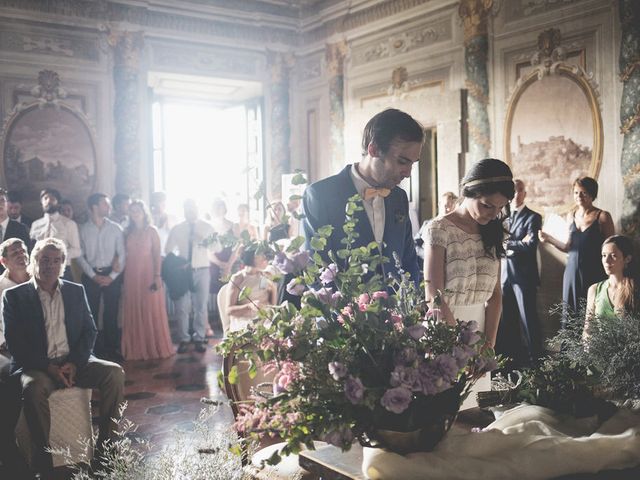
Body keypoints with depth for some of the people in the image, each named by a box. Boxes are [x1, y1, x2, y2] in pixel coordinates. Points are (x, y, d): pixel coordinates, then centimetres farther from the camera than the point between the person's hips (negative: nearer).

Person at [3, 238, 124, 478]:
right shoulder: (14, 296, 4)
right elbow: (14, 341, -4)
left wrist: (74, 363, -9)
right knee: (34, 388, -37)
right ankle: (44, 458, -24)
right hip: (36, 366, -3)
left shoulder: (76, 291, 14)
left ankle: (106, 447, -14)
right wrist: (47, 366, -16)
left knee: (114, 373, -22)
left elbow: (89, 330, 9)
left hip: (74, 362, 3)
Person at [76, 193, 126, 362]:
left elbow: (122, 255, 1)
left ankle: (111, 348, 12)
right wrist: (94, 276, -8)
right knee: (91, 313, 3)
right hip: (91, 276, 0)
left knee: (111, 313, 3)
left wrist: (112, 276, -6)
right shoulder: (83, 230, 0)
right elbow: (80, 256, 0)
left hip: (111, 275, 1)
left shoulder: (115, 228, 2)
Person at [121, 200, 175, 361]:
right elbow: (124, 253, 9)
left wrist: (157, 275, -12)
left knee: (152, 311, 1)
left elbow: (157, 254, -5)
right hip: (132, 276, 3)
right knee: (134, 313, 6)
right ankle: (137, 348, 14)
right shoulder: (128, 232, 10)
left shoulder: (151, 231, 0)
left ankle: (155, 347, 11)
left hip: (148, 274, -3)